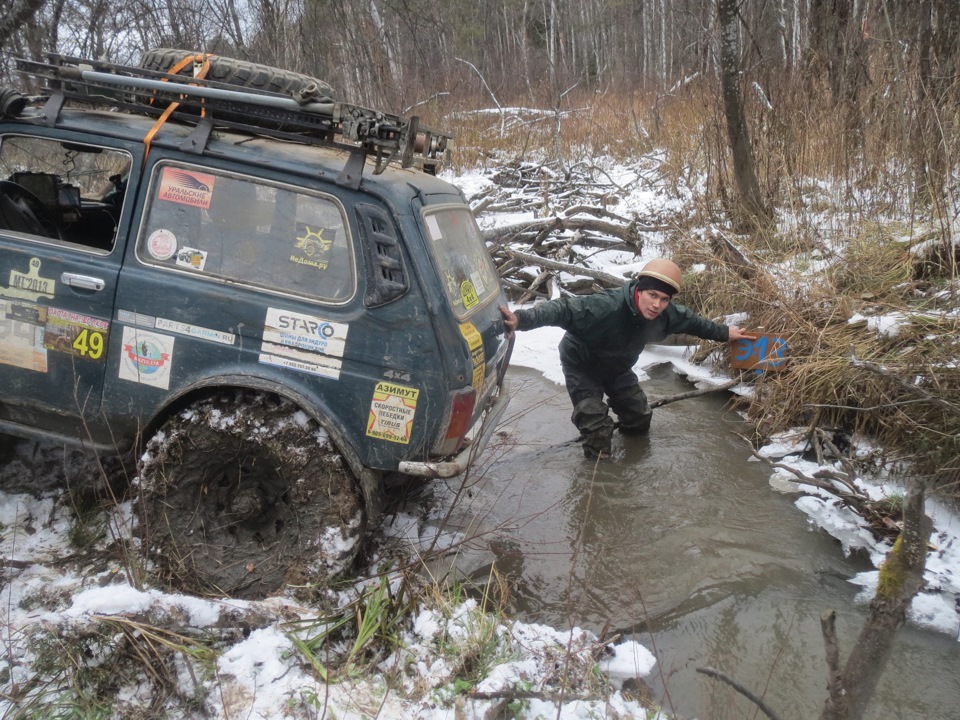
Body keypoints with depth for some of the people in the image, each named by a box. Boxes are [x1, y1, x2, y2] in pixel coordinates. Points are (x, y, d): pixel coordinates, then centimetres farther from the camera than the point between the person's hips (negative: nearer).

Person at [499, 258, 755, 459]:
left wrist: (724, 333, 16)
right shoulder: (607, 306, -43)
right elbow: (564, 308, -50)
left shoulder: (667, 314, -19)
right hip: (581, 365, -6)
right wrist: (522, 319, -65)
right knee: (597, 433, -14)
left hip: (617, 368, 6)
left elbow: (692, 321, 2)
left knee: (640, 422, 17)